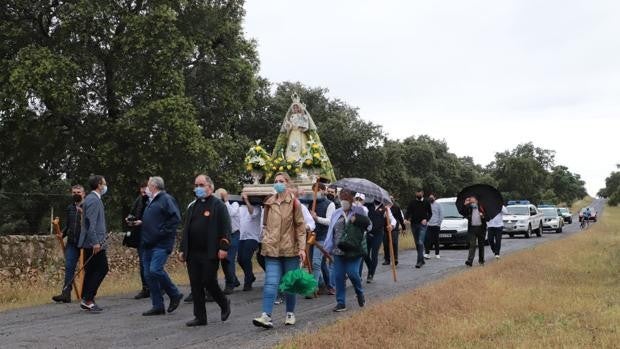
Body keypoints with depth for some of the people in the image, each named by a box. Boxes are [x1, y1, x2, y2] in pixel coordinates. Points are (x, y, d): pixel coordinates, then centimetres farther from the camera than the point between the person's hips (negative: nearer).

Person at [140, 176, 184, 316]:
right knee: (148, 274, 5)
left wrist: (163, 232, -19)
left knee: (155, 270, -21)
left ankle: (175, 294, 0)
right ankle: (158, 306, 10)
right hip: (149, 244, 9)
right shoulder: (151, 202, 21)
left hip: (161, 244, -9)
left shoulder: (166, 199, -8)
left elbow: (176, 218, -18)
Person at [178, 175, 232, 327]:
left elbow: (225, 228, -9)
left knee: (209, 282, -6)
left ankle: (224, 303, 21)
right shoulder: (192, 206, 17)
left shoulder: (218, 205, -3)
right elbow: (186, 229, 21)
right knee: (195, 285, 5)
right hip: (193, 253, 6)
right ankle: (200, 317, 12)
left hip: (210, 253, -6)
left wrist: (223, 247, -17)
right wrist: (182, 249, 15)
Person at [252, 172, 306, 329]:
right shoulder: (269, 203, 7)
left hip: (290, 249, -2)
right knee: (270, 282, -8)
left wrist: (302, 247, -8)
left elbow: (300, 226, -3)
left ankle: (290, 313, 23)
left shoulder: (294, 202, -4)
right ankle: (266, 316, -13)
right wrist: (265, 240, 8)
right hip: (272, 249, 2)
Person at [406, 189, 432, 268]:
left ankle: (419, 261, -18)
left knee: (420, 243, -16)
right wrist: (408, 218, -18)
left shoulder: (426, 202, 4)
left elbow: (430, 213, 8)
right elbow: (408, 212, 4)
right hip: (414, 224, 3)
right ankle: (422, 259, 23)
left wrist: (426, 219, -10)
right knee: (417, 244, 9)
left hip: (422, 225, -3)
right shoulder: (412, 202, 8)